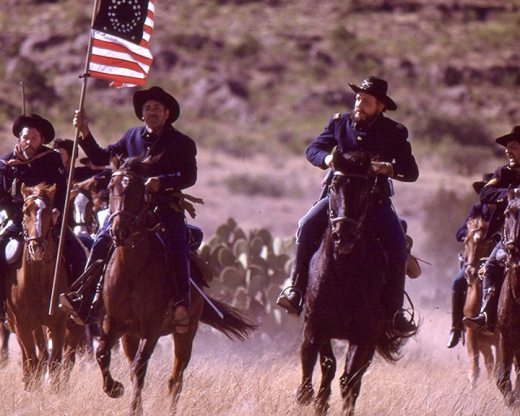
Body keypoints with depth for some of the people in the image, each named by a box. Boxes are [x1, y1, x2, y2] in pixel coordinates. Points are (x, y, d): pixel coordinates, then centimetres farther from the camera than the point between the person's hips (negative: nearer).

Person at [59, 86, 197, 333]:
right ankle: (84, 304, -15)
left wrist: (162, 181, -25)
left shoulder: (182, 143, 4)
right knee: (101, 242, -15)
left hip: (166, 208, -3)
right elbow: (101, 159, 17)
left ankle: (181, 305, -27)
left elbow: (189, 176, -8)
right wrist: (85, 134, 4)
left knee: (177, 248, -27)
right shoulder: (132, 137, 15)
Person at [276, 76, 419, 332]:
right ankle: (296, 290, -14)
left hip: (375, 199, -1)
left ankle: (394, 309, -12)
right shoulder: (340, 123, 6)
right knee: (306, 226, -23)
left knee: (397, 245, -22)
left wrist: (389, 168, -25)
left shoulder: (394, 132, 0)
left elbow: (412, 172, -4)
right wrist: (327, 158, -16)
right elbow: (313, 149, 8)